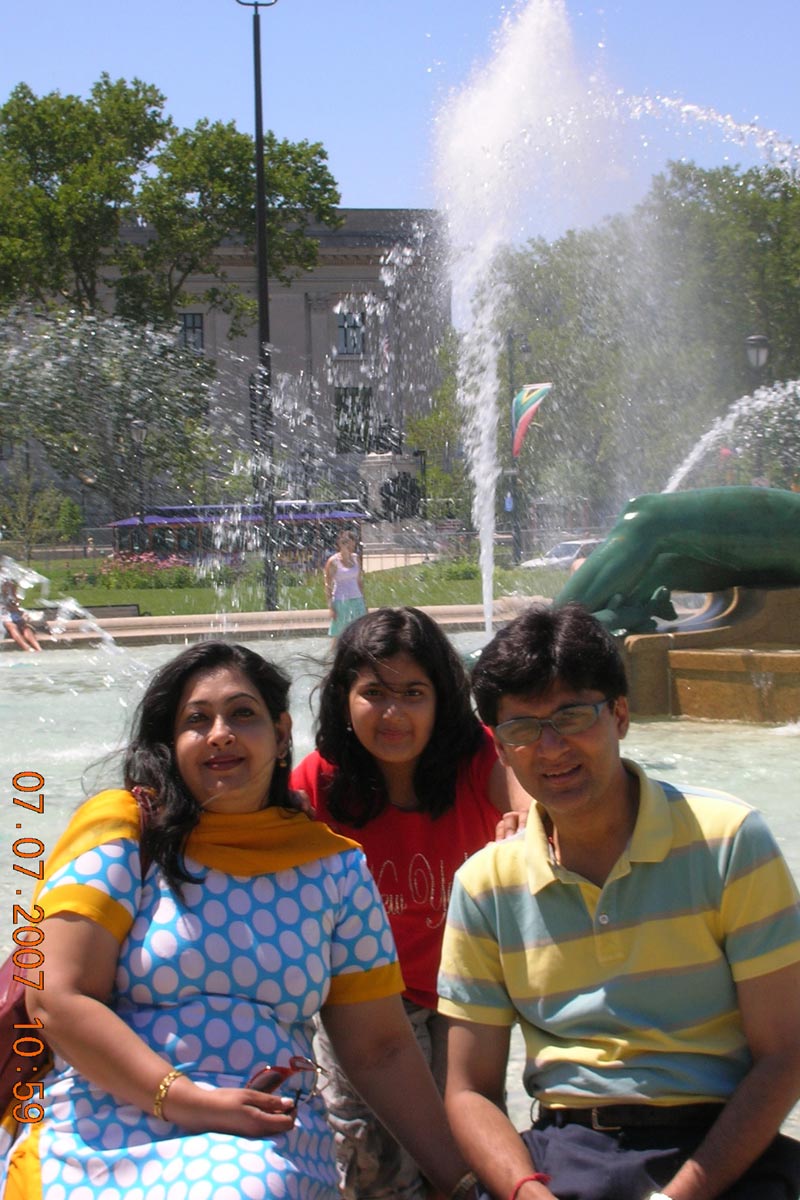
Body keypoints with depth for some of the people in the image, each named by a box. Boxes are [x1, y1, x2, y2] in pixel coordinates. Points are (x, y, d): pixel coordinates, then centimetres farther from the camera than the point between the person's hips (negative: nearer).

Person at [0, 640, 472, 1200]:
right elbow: (58, 998, -7)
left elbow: (380, 1050, 13)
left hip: (275, 1144, 2)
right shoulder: (124, 829, 1)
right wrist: (188, 1101, -15)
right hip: (105, 1130, -1)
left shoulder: (333, 867, 10)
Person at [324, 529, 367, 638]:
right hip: (340, 600, -5)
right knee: (338, 634, 1)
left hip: (356, 599, 5)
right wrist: (331, 607, -12)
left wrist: (363, 600, 12)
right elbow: (328, 585, -8)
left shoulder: (355, 558, 6)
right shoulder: (333, 561, -10)